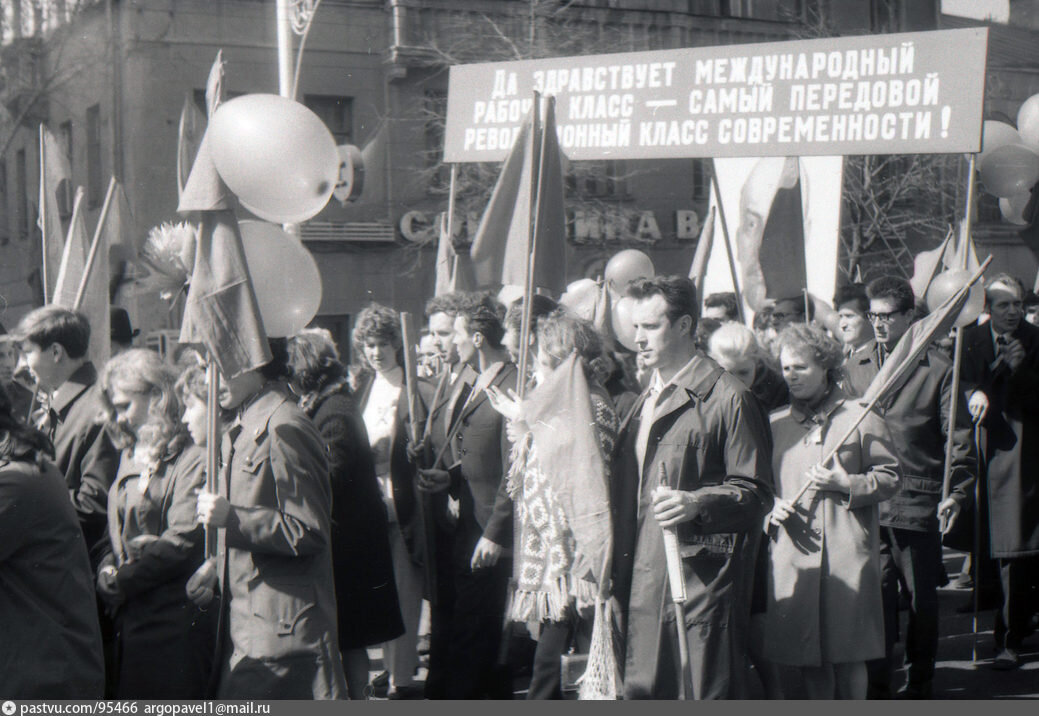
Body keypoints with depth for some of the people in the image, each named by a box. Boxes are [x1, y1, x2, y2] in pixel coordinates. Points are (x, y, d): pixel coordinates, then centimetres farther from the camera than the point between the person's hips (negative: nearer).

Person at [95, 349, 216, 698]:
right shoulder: (130, 457, 17)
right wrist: (106, 571, 0)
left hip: (176, 621, -8)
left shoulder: (191, 459, -10)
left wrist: (119, 582, -11)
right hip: (131, 617, 8)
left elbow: (181, 543, -17)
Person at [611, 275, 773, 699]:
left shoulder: (726, 398, -6)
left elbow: (756, 493, -9)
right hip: (643, 581, 7)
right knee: (642, 692, 7)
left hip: (700, 580, -7)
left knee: (707, 695, -6)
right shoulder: (644, 399, 20)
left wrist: (698, 503, -25)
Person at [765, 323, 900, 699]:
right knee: (807, 656, 6)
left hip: (847, 554, -3)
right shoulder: (775, 424, 11)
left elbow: (890, 478, 1)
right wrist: (770, 507, -2)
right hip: (792, 556, 3)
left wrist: (846, 483, -13)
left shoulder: (861, 419, 1)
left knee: (849, 656, 0)